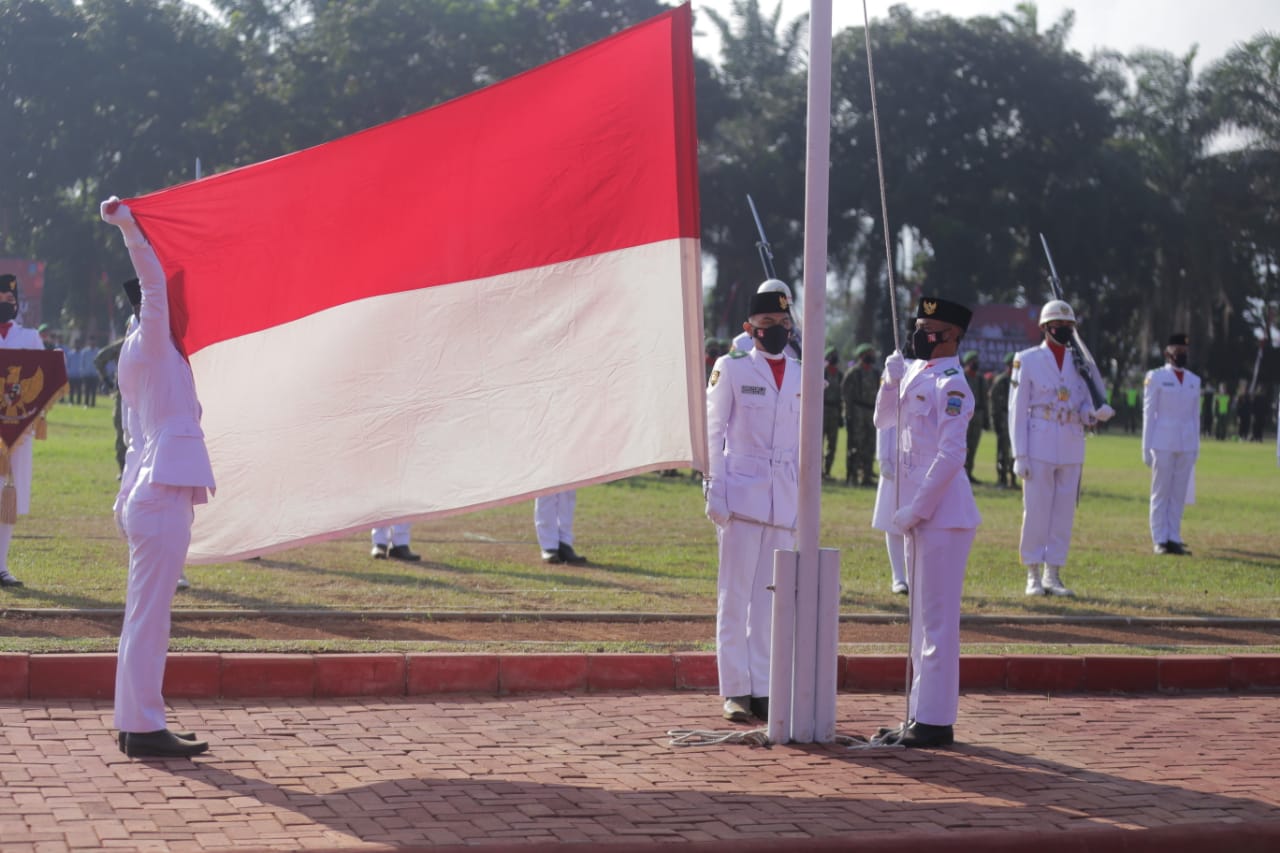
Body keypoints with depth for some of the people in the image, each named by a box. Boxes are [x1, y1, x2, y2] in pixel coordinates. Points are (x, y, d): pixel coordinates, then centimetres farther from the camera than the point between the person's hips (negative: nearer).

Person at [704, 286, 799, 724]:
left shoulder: (803, 376, 12)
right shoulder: (732, 368, 2)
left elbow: (808, 442, 16)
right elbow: (713, 432, 1)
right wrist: (714, 492, -7)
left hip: (786, 502, 3)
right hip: (742, 496, -3)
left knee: (771, 599, 5)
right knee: (735, 596, 0)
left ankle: (762, 689, 11)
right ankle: (735, 690, 4)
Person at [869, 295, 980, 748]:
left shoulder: (950, 384, -15)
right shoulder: (916, 372, 13)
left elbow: (950, 456, -19)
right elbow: (884, 419, 22)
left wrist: (915, 510, -18)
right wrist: (892, 379, 4)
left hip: (942, 513, -10)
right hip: (919, 512, 10)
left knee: (937, 618, -5)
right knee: (922, 617, 14)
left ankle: (936, 722, -1)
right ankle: (921, 714, 22)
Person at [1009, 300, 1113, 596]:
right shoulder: (1027, 360, -1)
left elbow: (1084, 411, 13)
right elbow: (1017, 410, -4)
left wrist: (1097, 413, -12)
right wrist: (1019, 455, -9)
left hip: (1071, 450, 4)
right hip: (1039, 448, -4)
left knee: (1064, 513, 5)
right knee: (1036, 511, -2)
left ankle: (1053, 574, 14)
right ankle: (1033, 575, 8)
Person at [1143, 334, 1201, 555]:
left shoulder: (1194, 380, 13)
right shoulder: (1155, 377, 0)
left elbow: (1195, 415, 14)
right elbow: (1148, 412, -1)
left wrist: (1196, 448, 10)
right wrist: (1146, 448, -5)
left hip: (1186, 446, 4)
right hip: (1163, 444, -4)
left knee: (1179, 494, 5)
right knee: (1161, 493, -1)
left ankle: (1174, 538, 9)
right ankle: (1160, 540, 2)